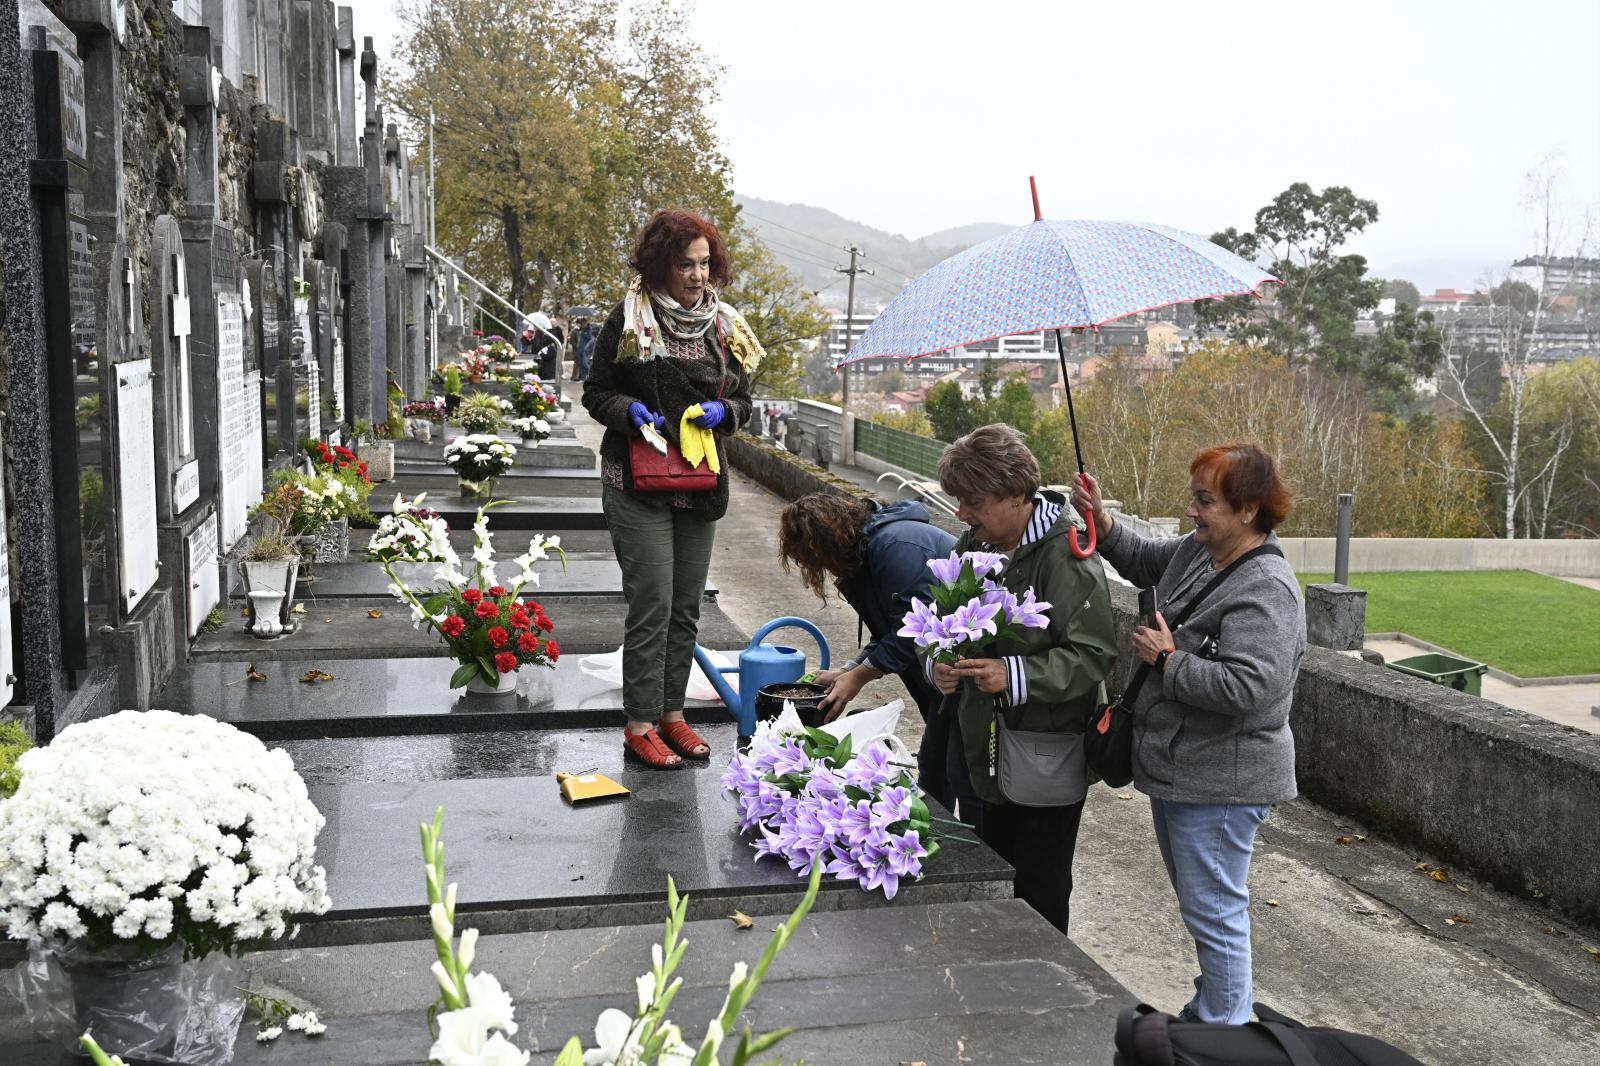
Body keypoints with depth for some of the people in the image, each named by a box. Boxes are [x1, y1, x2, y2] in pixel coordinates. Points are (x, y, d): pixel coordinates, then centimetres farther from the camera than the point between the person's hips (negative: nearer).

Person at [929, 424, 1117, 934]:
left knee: (1039, 895, 5)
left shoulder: (1065, 557, -19)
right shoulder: (974, 546, 4)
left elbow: (1094, 654, -21)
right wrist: (939, 663, -7)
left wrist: (1015, 676, -31)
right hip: (988, 752, 7)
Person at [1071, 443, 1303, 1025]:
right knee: (1202, 906, 23)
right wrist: (1103, 524, 6)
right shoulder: (1195, 552, 5)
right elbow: (1142, 559, 25)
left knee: (1214, 913, 1)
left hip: (1220, 783, -10)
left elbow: (1247, 687, -32)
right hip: (1179, 770, 10)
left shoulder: (1267, 591, -23)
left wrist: (1167, 659, -20)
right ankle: (1210, 1011, 40)